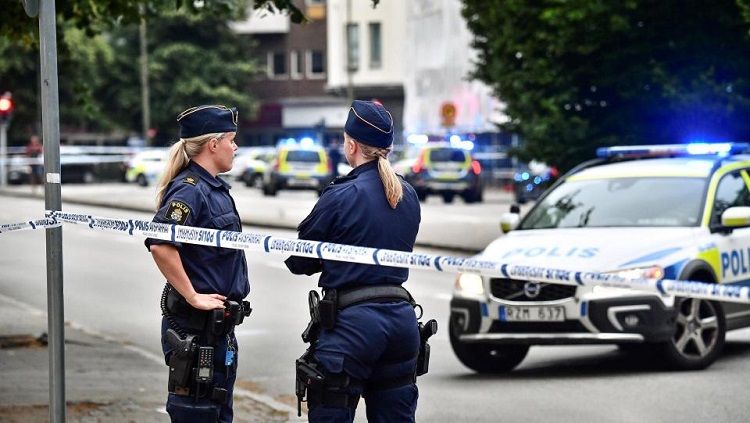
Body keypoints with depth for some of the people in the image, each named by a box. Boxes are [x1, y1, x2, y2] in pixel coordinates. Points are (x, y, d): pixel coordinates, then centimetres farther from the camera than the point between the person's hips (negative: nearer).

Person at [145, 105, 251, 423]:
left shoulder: (215, 189, 13)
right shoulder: (190, 190, -16)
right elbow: (160, 245, -31)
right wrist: (193, 297, -25)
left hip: (219, 326, 10)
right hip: (194, 328, -9)